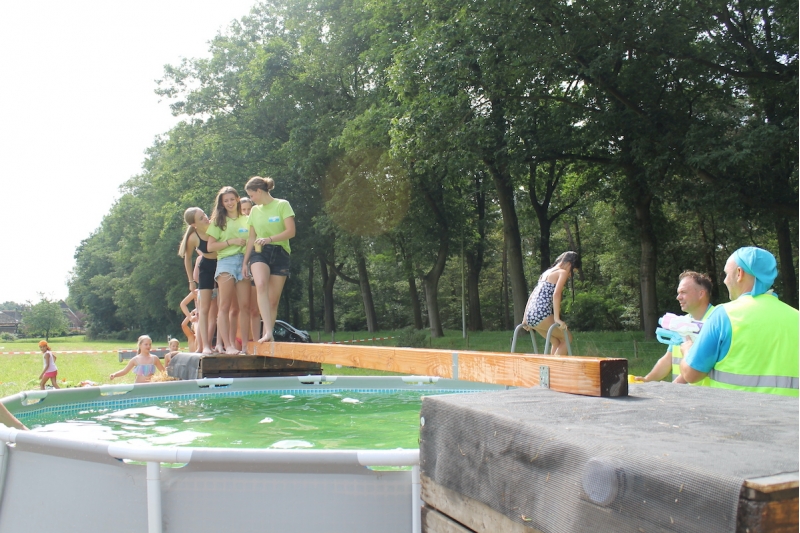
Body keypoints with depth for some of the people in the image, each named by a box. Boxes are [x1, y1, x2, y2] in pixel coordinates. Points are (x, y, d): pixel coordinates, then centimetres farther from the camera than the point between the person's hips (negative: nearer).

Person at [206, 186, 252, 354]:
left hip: (244, 262, 1)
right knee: (225, 306, -7)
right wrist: (232, 241, -5)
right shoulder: (218, 221, 12)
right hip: (226, 262, -1)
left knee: (244, 306, -4)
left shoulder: (247, 220, 16)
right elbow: (210, 247, 5)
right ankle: (228, 345, -9)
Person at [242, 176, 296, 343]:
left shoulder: (282, 205, 0)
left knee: (273, 299, -4)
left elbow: (291, 231, -9)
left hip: (280, 254, -2)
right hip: (259, 253, 2)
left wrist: (269, 239, -22)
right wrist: (245, 261, 15)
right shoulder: (255, 210, 15)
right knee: (261, 285, -28)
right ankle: (268, 332, -36)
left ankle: (266, 335, 6)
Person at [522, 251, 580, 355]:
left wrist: (525, 319, 23)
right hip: (542, 315, -8)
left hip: (530, 316, 8)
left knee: (557, 343, 21)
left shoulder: (546, 272, 24)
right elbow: (556, 294, -15)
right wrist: (557, 318, -17)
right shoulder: (563, 272, 0)